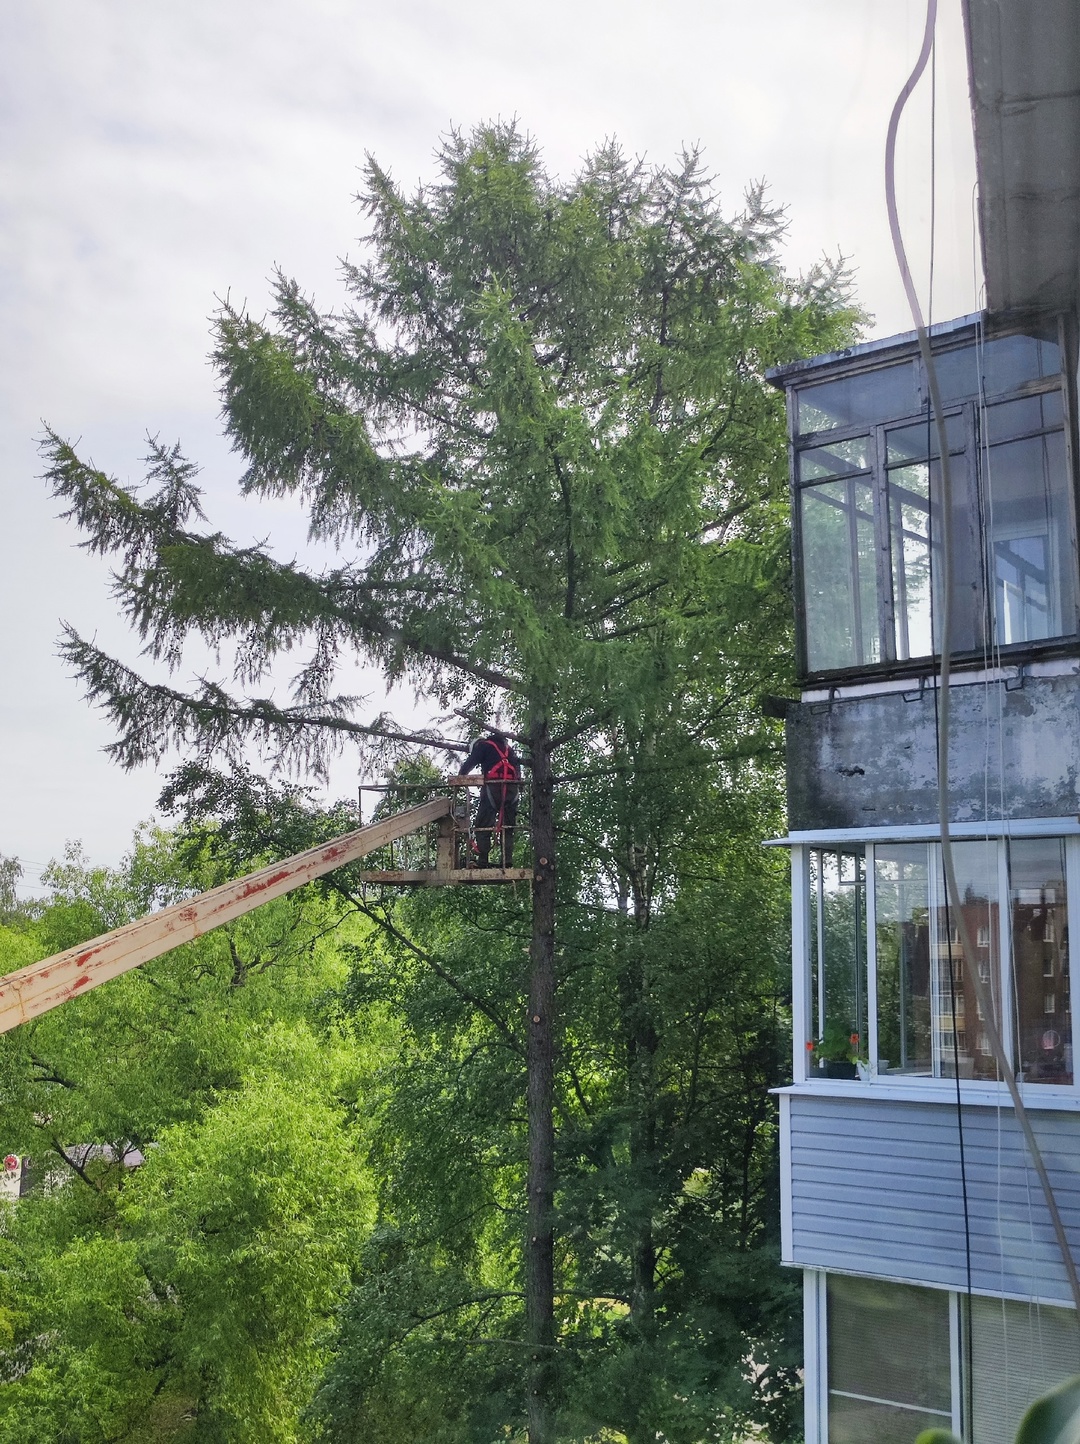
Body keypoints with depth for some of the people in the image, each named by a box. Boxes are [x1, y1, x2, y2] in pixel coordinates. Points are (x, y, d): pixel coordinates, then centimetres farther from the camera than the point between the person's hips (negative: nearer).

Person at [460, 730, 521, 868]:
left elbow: (470, 763, 5)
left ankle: (482, 861, -9)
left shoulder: (483, 745, 13)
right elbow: (517, 765, 22)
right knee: (507, 827, 7)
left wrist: (460, 777, 15)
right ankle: (506, 862, -2)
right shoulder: (508, 748, 30)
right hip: (512, 788, 5)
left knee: (482, 825, -2)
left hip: (493, 786, -5)